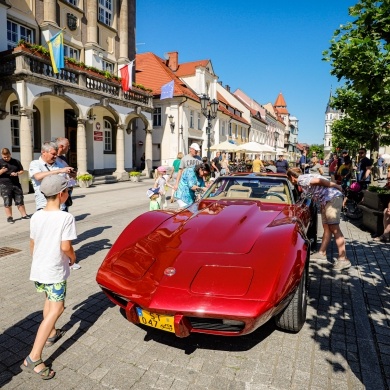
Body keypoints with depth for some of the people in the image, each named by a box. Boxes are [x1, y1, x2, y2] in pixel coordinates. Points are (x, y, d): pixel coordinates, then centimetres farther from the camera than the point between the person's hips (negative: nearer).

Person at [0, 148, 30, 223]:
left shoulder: (16, 162, 10)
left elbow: (22, 170, 14)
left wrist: (17, 173, -6)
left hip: (16, 184, 3)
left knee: (20, 201, 6)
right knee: (7, 203, 0)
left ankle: (24, 215, 15)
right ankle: (9, 217, 10)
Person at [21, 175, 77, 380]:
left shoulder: (36, 216, 0)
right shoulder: (66, 218, -20)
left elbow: (32, 244, 9)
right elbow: (65, 247, -21)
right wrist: (73, 257, 0)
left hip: (37, 269, 8)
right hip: (55, 272, -7)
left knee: (49, 299, 28)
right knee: (55, 310, -2)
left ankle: (51, 334, 43)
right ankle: (33, 358, -5)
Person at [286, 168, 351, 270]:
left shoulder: (302, 180, -11)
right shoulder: (304, 179, 19)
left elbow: (319, 181, -19)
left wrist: (336, 186, -13)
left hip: (332, 198, -10)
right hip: (326, 201, 10)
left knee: (334, 228, -12)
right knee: (326, 227, 12)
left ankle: (343, 259, -12)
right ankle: (322, 253, 18)